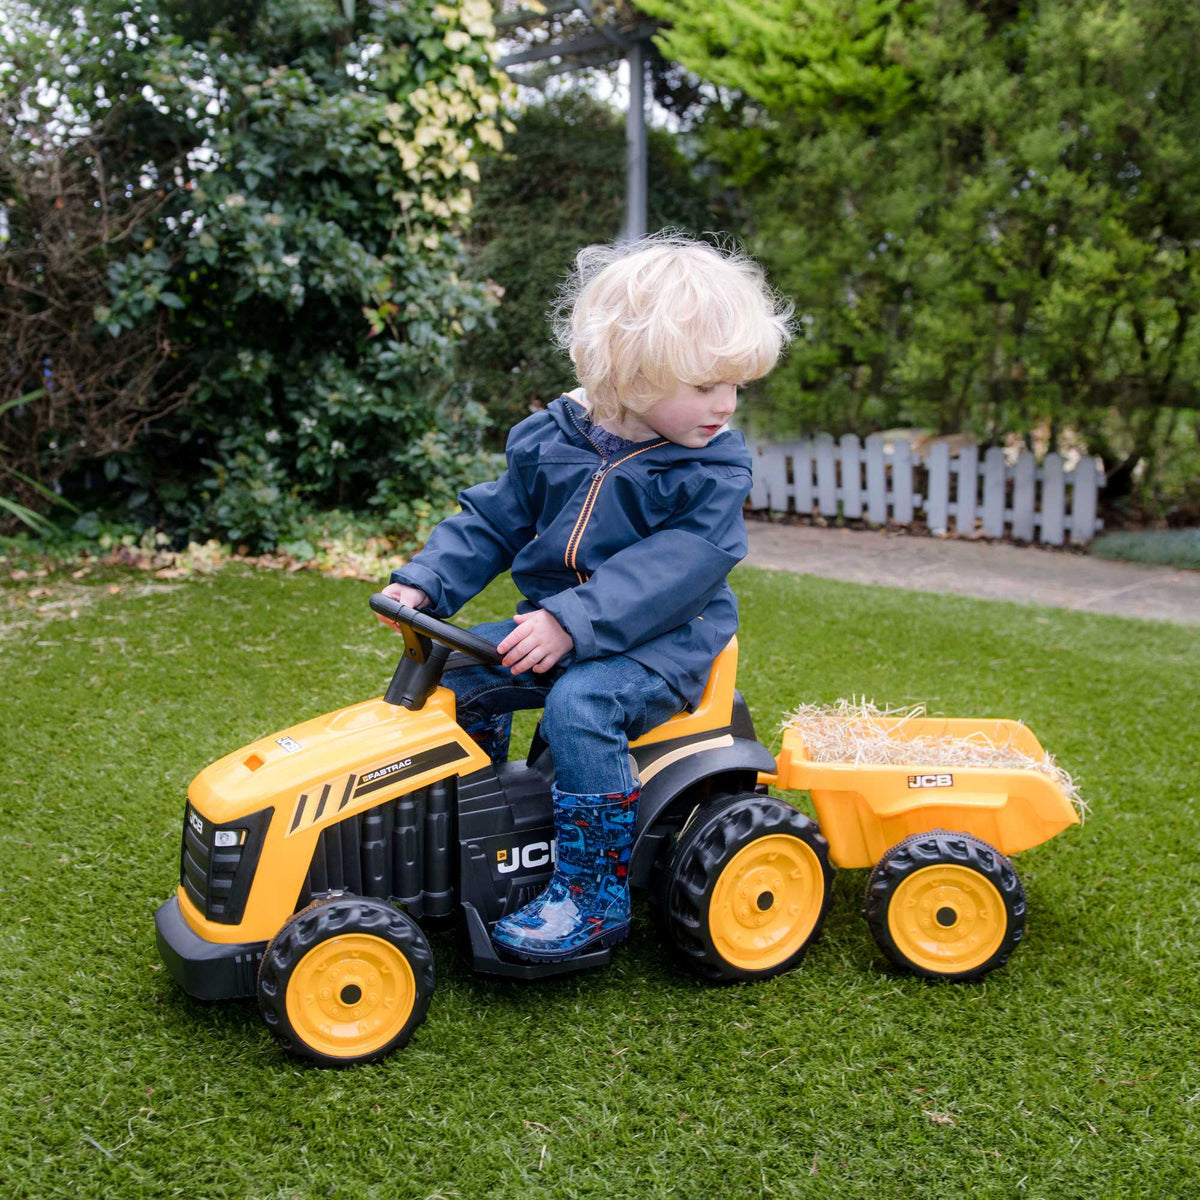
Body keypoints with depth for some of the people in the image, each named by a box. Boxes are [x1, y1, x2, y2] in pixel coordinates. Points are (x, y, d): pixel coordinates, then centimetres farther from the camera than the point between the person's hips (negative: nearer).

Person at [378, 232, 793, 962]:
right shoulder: (548, 440, 1)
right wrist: (425, 585, -2)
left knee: (580, 705, -31)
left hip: (659, 641, -6)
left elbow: (675, 567, -22)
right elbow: (492, 522, 11)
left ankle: (596, 896, -19)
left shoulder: (715, 469, -11)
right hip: (554, 631, 6)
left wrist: (573, 623, -33)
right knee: (456, 674, -2)